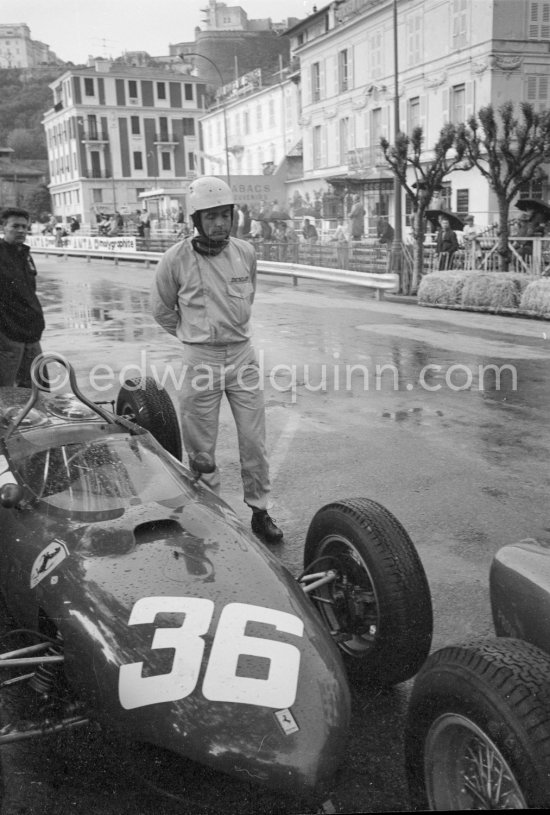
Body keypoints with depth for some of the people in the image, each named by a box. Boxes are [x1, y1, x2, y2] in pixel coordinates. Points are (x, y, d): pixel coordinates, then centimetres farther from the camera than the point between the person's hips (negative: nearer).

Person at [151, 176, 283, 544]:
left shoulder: (246, 252, 1)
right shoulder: (176, 260, -10)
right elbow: (162, 310, 7)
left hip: (243, 355, 3)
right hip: (201, 360, -2)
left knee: (254, 440, 6)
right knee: (202, 447, 7)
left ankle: (260, 510, 21)